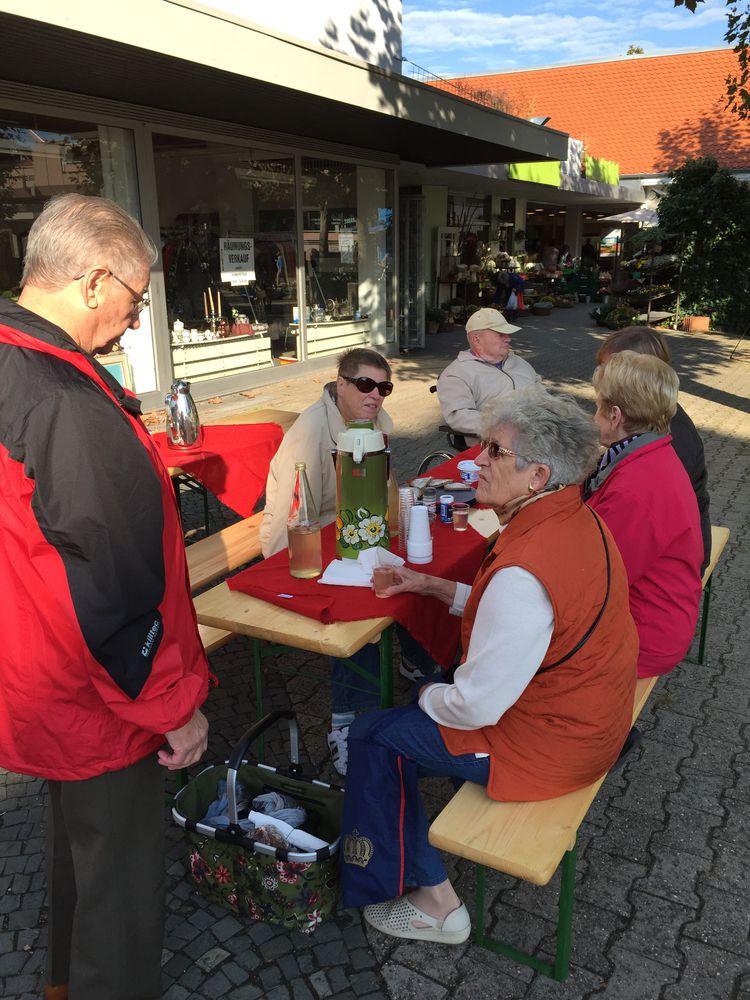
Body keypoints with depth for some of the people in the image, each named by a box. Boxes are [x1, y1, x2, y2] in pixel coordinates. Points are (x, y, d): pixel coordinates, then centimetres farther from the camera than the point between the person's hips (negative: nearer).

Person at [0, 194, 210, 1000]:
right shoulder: (67, 406, -29)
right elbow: (113, 584, -28)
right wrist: (173, 704, -16)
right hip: (96, 702, -10)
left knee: (76, 838, 30)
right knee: (119, 871, 12)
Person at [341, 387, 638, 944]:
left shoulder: (524, 571, -34)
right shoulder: (579, 521, -4)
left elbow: (478, 707, -28)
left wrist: (429, 697, -6)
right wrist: (434, 586, 5)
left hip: (544, 746, -9)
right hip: (590, 717, 9)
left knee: (372, 735, 3)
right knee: (428, 693, 25)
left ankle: (435, 903, 17)